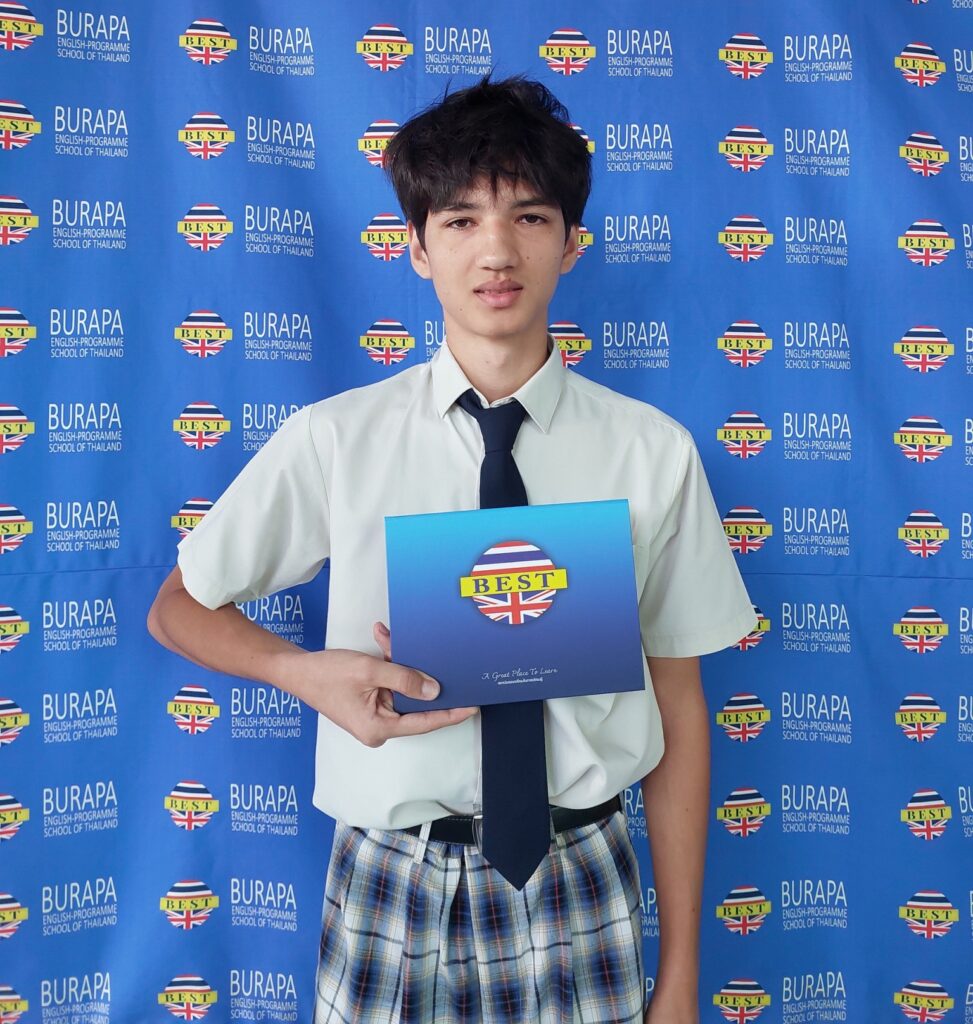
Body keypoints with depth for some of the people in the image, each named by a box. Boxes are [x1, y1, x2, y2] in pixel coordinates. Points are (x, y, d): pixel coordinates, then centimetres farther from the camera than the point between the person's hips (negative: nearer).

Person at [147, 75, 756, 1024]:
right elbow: (178, 608, 7)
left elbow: (678, 710, 0)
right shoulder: (332, 439, -5)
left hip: (579, 885, 1)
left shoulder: (653, 453, -4)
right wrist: (309, 672, -15)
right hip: (392, 880, 0)